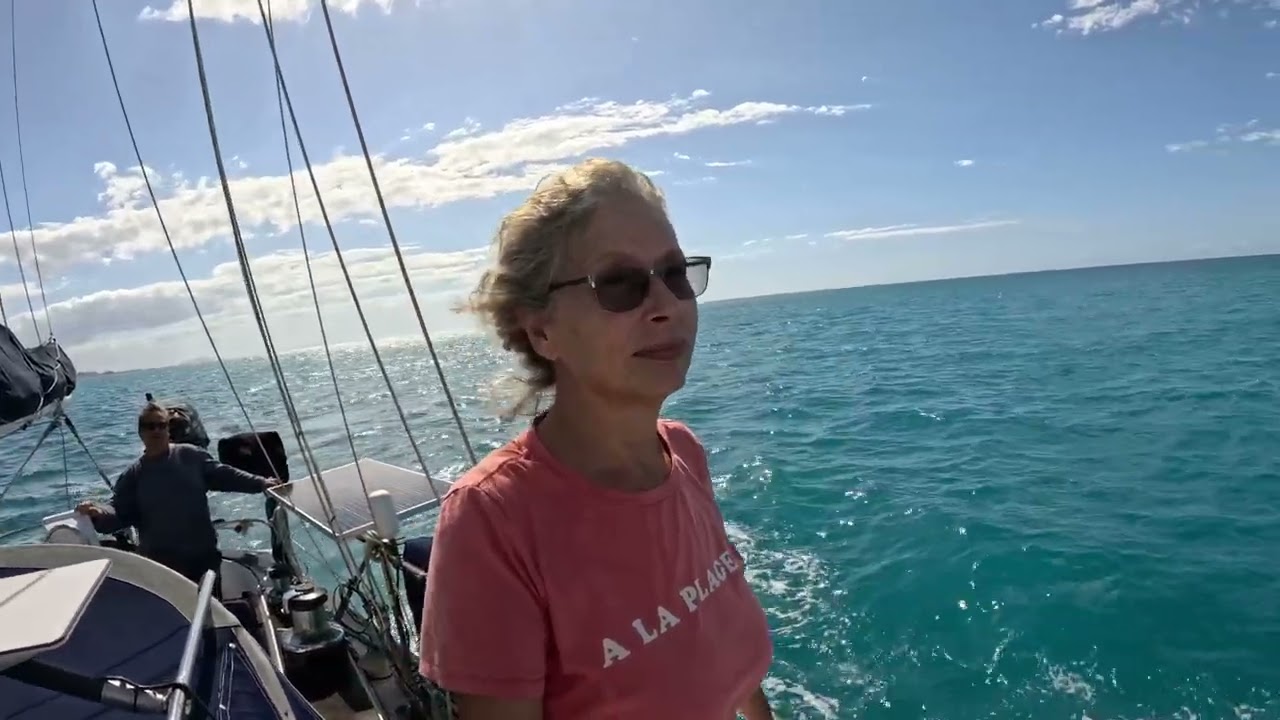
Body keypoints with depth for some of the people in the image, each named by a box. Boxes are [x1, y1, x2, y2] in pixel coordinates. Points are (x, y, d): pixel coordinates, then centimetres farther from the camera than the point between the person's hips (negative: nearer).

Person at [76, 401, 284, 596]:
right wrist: (99, 513, -25)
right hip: (161, 563, -1)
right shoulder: (133, 475, 1)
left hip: (204, 556, 1)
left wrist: (261, 483, 3)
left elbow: (223, 475, 6)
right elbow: (120, 513, -3)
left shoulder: (191, 456, 1)